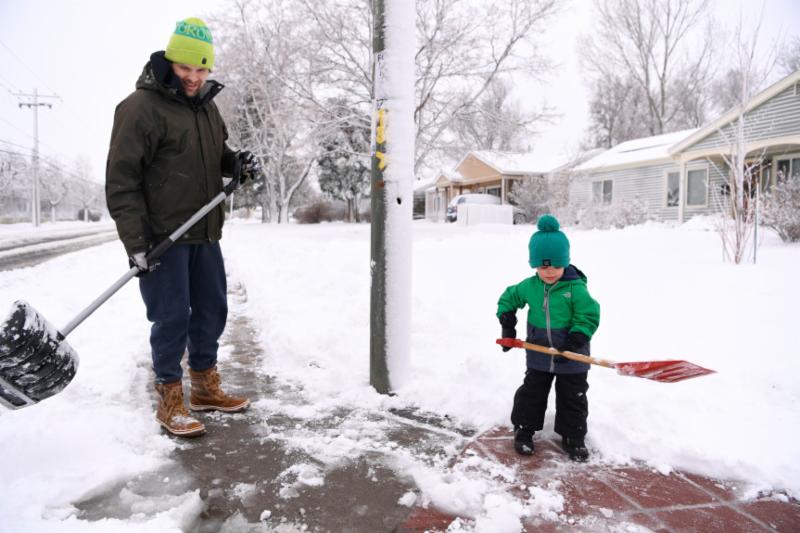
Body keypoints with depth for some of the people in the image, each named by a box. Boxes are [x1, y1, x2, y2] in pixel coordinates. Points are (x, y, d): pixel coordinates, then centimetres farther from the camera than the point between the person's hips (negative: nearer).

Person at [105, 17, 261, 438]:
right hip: (161, 236, -8)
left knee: (212, 310, 13)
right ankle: (170, 399, 15)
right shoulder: (141, 107, -11)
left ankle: (205, 387, 29)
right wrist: (135, 241, -19)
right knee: (172, 317, -2)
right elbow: (121, 179, -14)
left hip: (204, 233, 8)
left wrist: (238, 163, 2)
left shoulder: (207, 106, 13)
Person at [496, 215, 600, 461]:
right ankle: (524, 430, 29)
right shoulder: (529, 286, -6)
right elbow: (508, 299, 11)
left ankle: (573, 437, 28)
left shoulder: (576, 289, -18)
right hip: (539, 355, 3)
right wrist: (507, 326, 3)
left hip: (571, 358, -2)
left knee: (573, 399, 11)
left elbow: (590, 316, -14)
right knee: (531, 393, 13)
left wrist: (573, 342, -23)